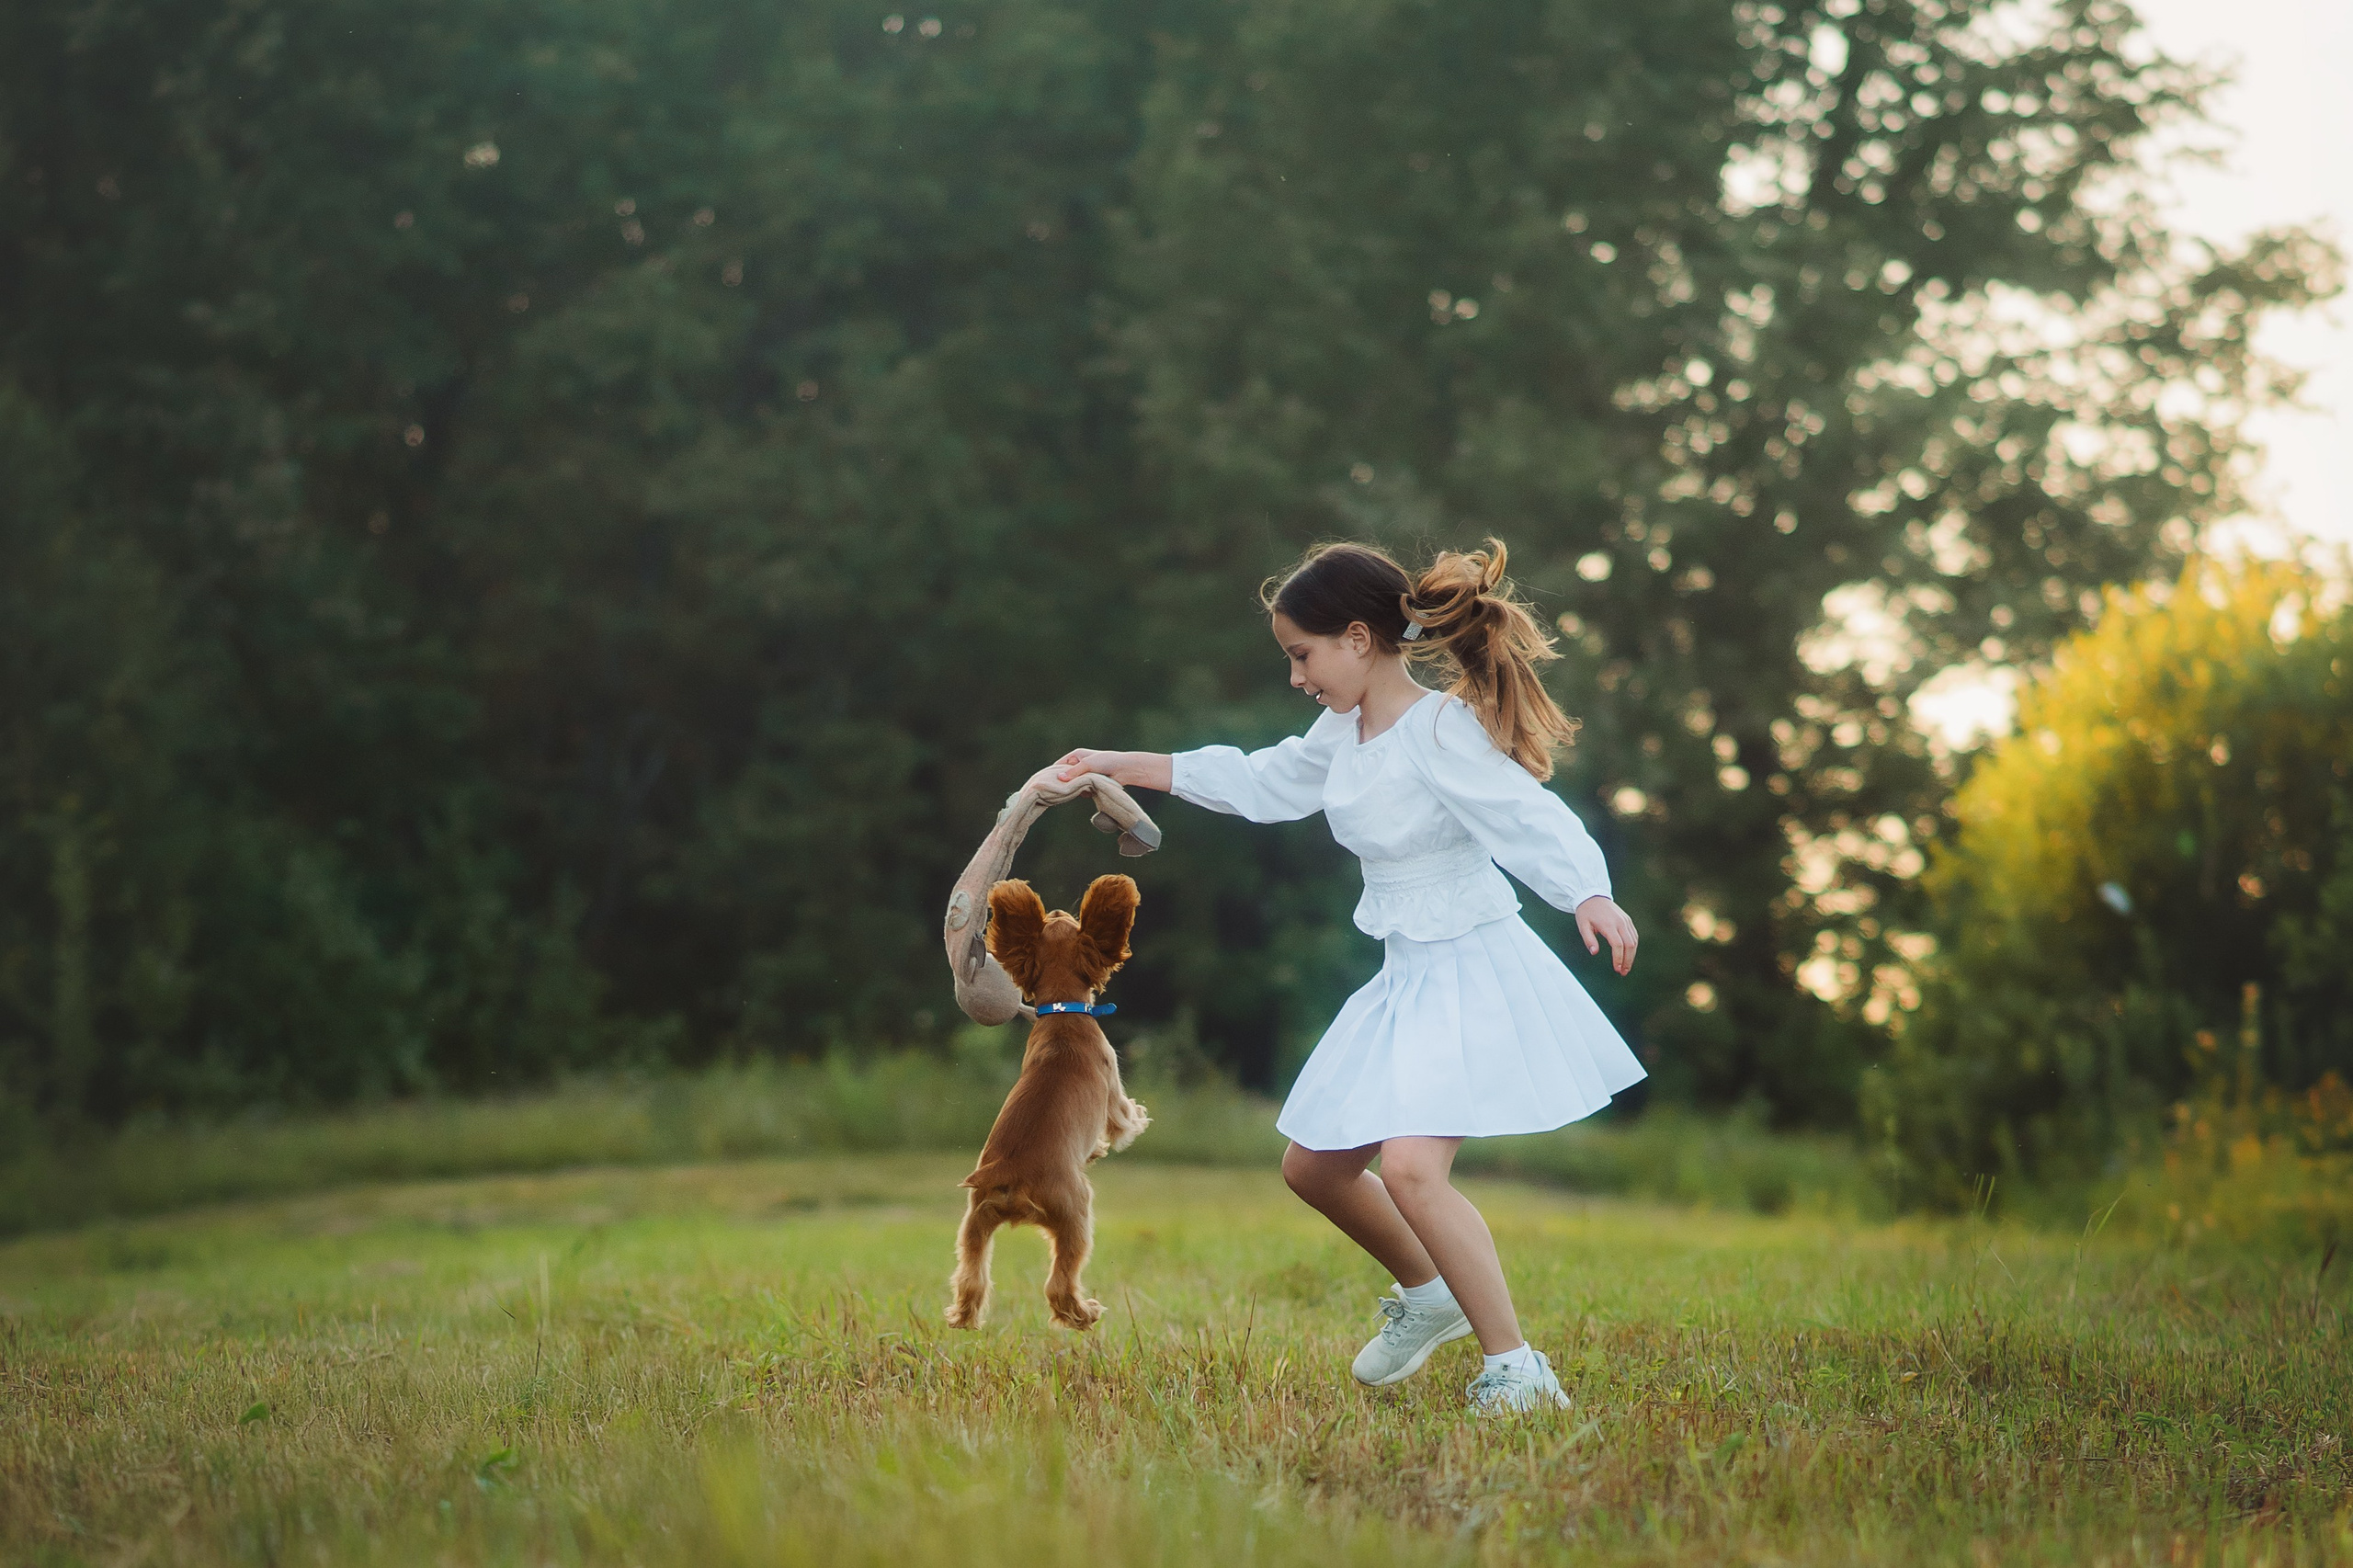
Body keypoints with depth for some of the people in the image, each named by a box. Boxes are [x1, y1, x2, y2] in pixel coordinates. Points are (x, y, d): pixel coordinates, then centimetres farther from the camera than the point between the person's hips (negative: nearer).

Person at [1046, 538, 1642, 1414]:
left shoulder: (1440, 731, -19)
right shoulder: (1343, 733, 7)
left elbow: (1528, 817, -28)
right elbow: (1257, 784, 22)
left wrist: (1591, 896, -47)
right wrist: (1119, 766, 26)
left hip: (1473, 971, -10)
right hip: (1406, 979, 10)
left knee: (1411, 1165, -26)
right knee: (1313, 1165, 17)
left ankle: (1518, 1373, -18)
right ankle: (1428, 1294, 41)